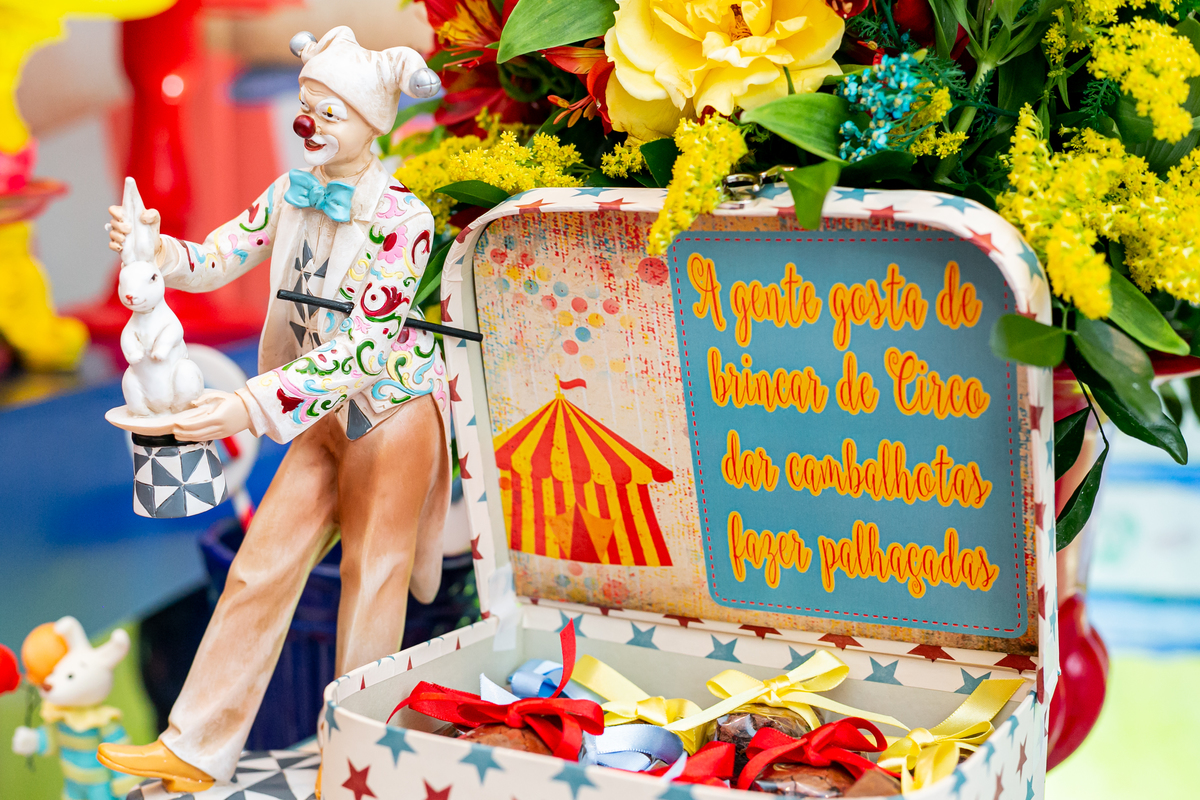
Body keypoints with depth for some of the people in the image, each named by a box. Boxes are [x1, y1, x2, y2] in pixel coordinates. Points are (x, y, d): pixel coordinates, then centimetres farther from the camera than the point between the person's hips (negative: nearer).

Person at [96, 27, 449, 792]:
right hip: (330, 412, 6)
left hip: (395, 406, -6)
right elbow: (217, 259, 0)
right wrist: (156, 249, -25)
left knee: (372, 578, 4)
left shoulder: (402, 218, -22)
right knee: (264, 562, 5)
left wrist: (253, 406, -35)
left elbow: (366, 346, -27)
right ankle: (197, 751, 11)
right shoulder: (291, 193, -1)